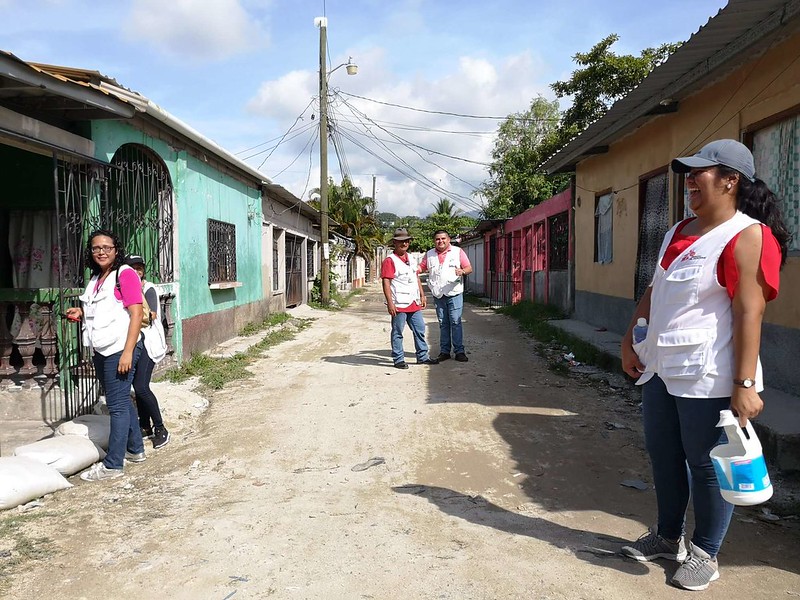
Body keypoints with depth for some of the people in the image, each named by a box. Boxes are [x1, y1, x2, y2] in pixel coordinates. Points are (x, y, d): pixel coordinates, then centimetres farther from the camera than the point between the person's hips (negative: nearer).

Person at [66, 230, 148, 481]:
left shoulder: (125, 274, -10)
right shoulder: (95, 279, 14)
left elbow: (136, 314, -16)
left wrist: (127, 352, -21)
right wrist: (82, 313, 5)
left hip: (119, 349, -8)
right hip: (101, 350, 8)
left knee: (117, 405, -4)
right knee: (122, 401, 16)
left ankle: (112, 464, 2)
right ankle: (135, 449, 28)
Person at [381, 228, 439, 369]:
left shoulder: (411, 259, 16)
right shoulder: (389, 260, -9)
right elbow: (386, 283, -15)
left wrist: (422, 296, 18)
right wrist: (390, 303, -20)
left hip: (414, 303, 8)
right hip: (399, 304, -8)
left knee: (420, 330, 12)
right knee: (397, 332, 1)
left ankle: (423, 356, 23)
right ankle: (398, 359, 10)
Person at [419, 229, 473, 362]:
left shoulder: (458, 252, 3)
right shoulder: (429, 254, 13)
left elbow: (469, 268, 0)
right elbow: (421, 267, 15)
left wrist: (462, 271, -22)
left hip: (454, 293, -3)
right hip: (438, 295, 3)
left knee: (455, 322, -6)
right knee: (443, 324, 8)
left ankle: (459, 351, -1)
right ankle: (444, 351, 13)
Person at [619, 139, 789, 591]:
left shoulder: (747, 236, -13)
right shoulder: (679, 232, 13)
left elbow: (749, 312, -19)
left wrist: (745, 384, -23)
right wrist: (631, 341, 12)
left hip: (707, 377, -8)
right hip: (661, 369, 8)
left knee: (705, 464, 5)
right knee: (663, 455, 17)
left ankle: (706, 554, 25)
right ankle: (669, 537, 36)